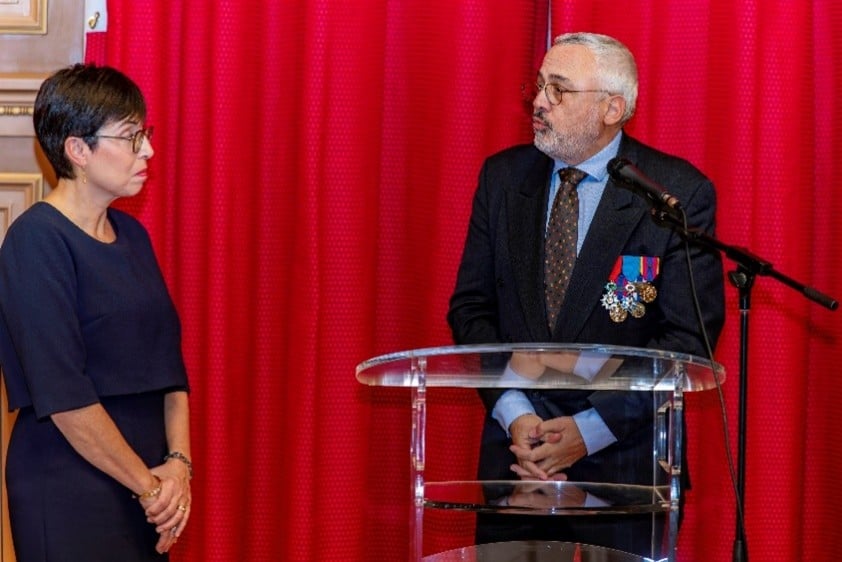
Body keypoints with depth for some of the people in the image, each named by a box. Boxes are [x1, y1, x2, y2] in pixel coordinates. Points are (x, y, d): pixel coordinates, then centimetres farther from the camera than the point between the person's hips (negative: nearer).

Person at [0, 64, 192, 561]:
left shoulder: (131, 235, 10)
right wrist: (150, 484, -13)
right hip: (68, 498, -7)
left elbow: (169, 361, 10)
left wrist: (178, 462, -4)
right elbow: (62, 396, -18)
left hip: (144, 492, 7)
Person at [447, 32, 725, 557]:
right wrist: (513, 414, -10)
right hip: (515, 453, 3)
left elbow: (690, 336, -10)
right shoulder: (503, 177, 5)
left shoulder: (680, 192, -8)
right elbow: (471, 306, 5)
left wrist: (591, 430, -15)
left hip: (623, 460, -3)